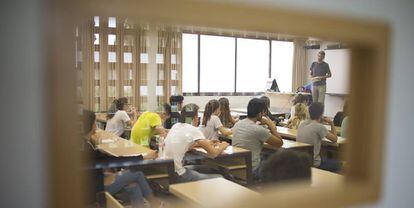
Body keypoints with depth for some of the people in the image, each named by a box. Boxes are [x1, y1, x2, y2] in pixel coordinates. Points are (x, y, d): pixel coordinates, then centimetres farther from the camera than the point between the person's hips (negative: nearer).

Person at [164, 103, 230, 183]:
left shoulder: (176, 126, 8)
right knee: (219, 178, 1)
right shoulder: (194, 130, -14)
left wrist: (207, 143, 23)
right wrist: (223, 146, 8)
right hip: (176, 175, -8)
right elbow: (213, 153, -13)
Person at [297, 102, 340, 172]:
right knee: (336, 165, 18)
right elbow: (335, 139, -5)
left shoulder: (302, 123, 0)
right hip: (313, 163, -7)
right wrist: (331, 123, 5)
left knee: (325, 159, 33)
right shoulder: (320, 127, -20)